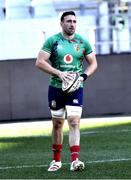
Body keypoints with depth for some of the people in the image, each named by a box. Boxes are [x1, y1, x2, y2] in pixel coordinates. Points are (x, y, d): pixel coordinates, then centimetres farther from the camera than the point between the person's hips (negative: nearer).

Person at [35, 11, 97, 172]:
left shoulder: (83, 42, 4)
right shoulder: (52, 41, -2)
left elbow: (93, 63, 12)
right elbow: (40, 62, -8)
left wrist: (84, 76, -7)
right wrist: (59, 73, -18)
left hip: (76, 88, 0)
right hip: (56, 87, 0)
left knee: (74, 122, -13)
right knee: (57, 124, 8)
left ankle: (74, 160, -17)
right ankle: (56, 160, 21)